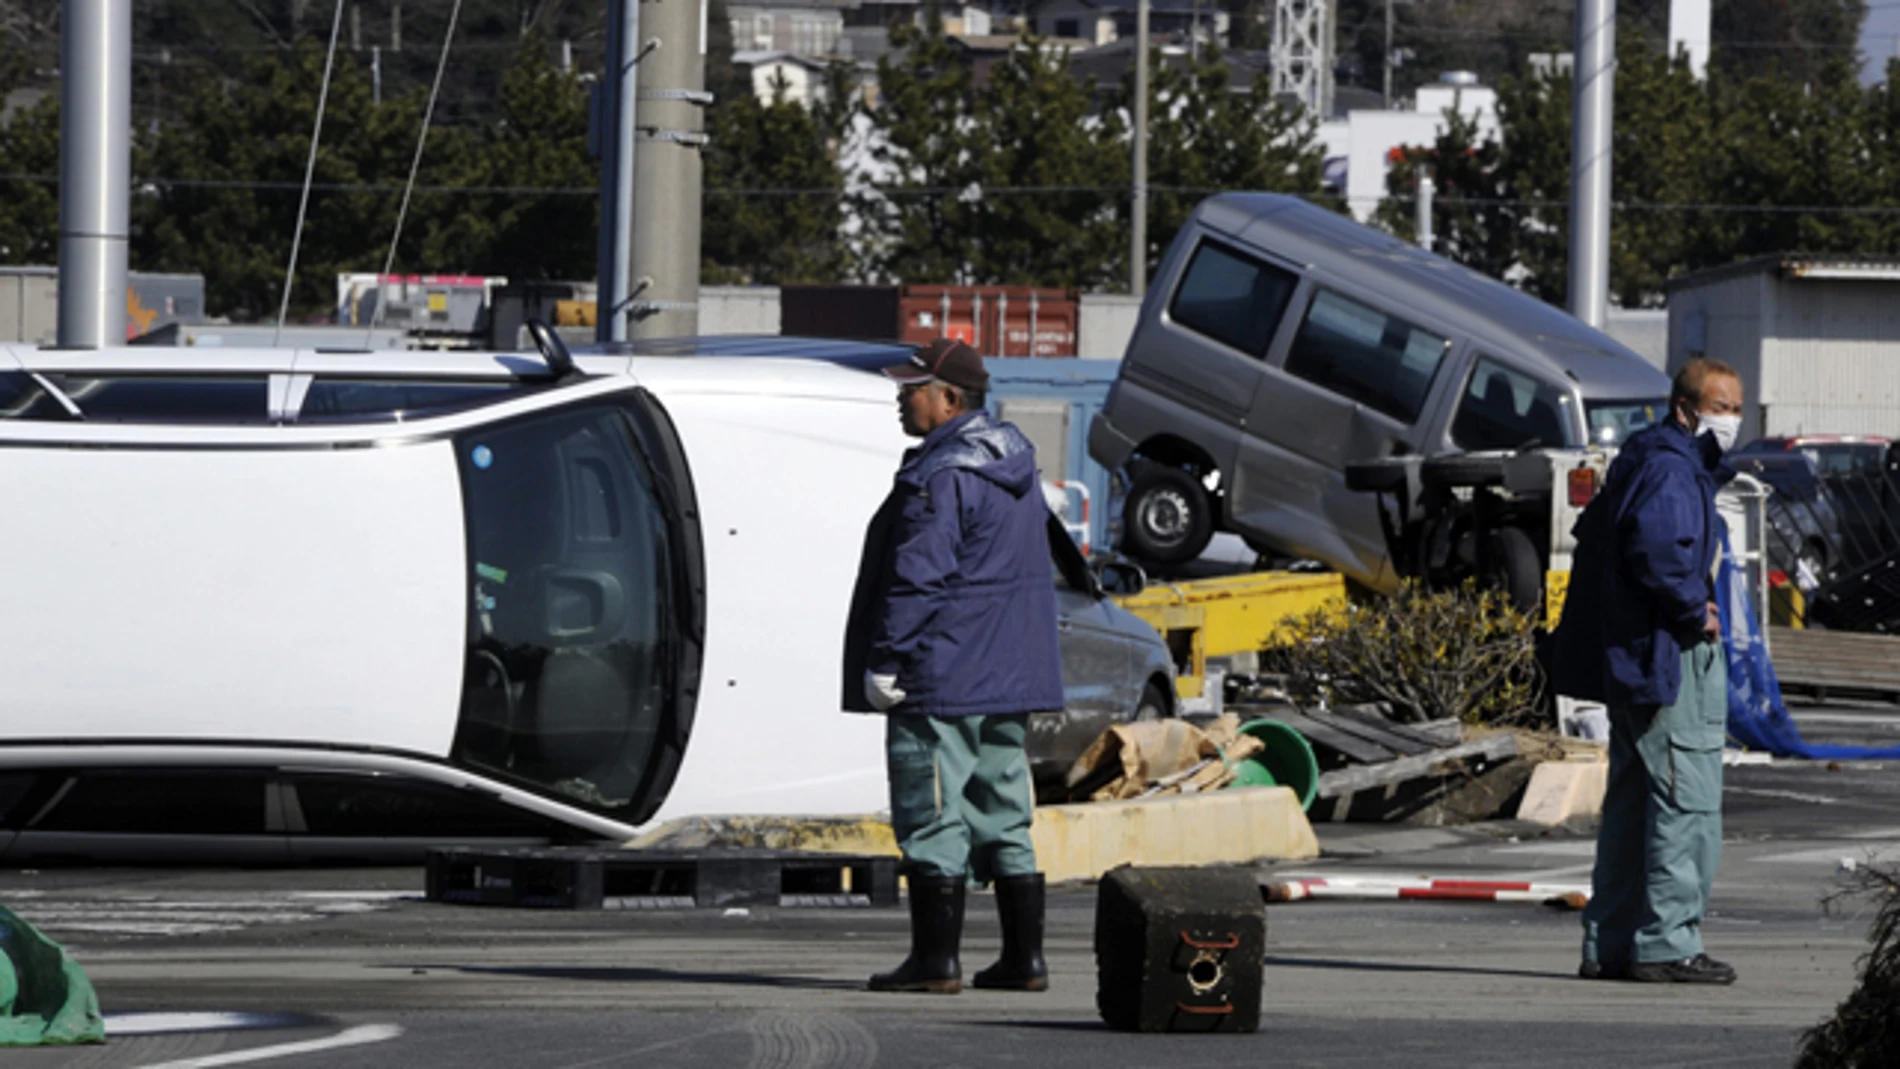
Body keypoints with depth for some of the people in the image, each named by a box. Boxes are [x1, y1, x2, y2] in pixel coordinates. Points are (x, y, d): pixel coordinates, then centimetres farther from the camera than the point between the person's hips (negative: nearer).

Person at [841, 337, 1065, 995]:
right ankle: (1024, 958, 13)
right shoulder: (1016, 464, 14)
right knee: (1003, 815, 13)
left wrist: (884, 662, -16)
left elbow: (918, 578, -20)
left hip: (941, 680, -10)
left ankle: (935, 960, -4)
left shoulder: (941, 479, -17)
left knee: (932, 818, -4)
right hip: (1009, 680, 10)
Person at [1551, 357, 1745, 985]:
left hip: (1636, 663, 11)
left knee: (1632, 803, 13)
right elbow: (1658, 548, -32)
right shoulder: (1670, 471, -15)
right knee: (1687, 801, -8)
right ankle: (1666, 943, -8)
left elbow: (1594, 532, 28)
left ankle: (1609, 944, 17)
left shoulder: (1640, 464, 17)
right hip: (1671, 659, -11)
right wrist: (1695, 610, -17)